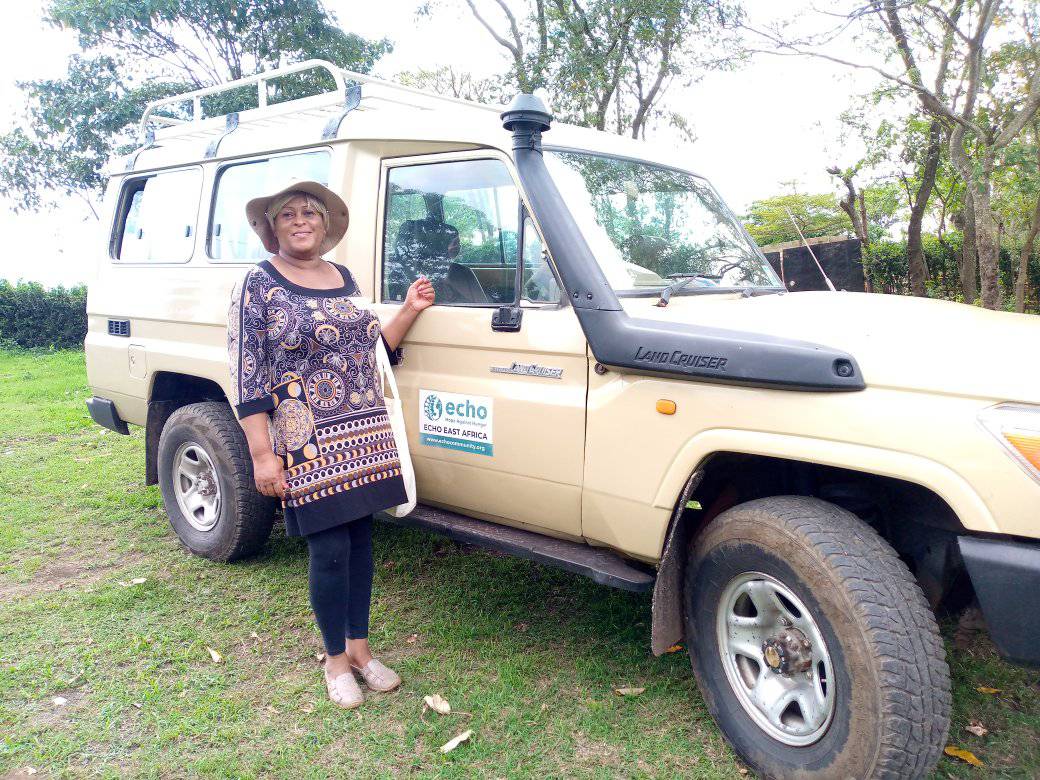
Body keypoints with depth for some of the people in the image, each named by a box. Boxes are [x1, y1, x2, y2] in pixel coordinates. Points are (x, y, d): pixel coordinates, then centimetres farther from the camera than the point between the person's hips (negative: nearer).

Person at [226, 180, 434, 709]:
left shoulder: (345, 279, 12)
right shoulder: (258, 286, -6)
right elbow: (247, 376, -10)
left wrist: (408, 312, 4)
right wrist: (262, 454, -15)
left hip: (365, 437, 6)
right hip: (307, 446, -6)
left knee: (360, 539, 12)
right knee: (329, 550, 0)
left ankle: (360, 647, 29)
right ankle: (336, 659, 21)